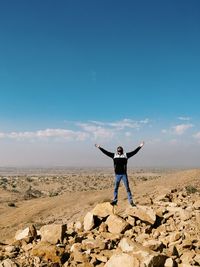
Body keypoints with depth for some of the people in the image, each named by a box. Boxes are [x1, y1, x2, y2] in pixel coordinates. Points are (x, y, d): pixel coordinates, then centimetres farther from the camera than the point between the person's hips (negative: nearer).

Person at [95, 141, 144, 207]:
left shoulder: (126, 155, 3)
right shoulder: (114, 155, 6)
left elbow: (134, 152, 2)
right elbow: (106, 152, 9)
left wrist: (139, 147, -2)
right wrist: (99, 147, 10)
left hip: (124, 174, -1)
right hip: (117, 174, 2)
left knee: (127, 188, 2)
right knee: (115, 188, 9)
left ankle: (131, 201, 7)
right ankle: (115, 200, 20)